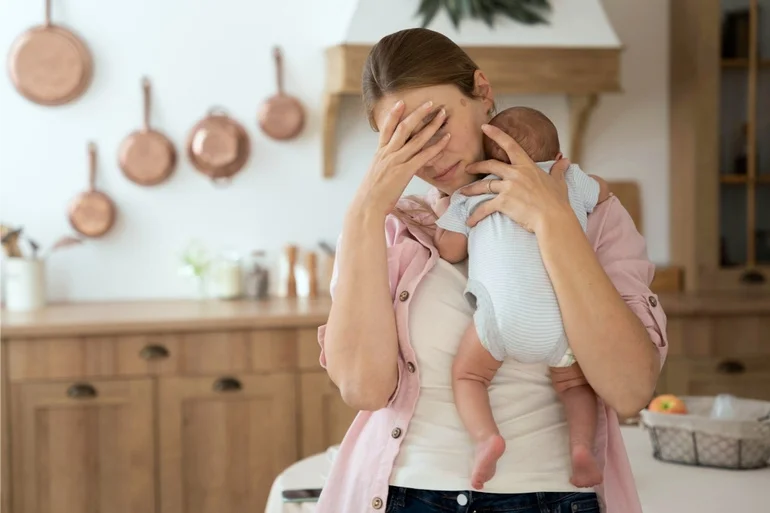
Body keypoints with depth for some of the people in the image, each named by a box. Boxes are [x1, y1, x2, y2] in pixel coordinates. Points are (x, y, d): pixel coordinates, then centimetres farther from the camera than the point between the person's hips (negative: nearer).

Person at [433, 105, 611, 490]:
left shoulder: (472, 194, 21)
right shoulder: (573, 180, 26)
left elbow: (448, 250, 19)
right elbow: (602, 192, 46)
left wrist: (444, 213, 37)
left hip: (505, 311, -2)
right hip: (569, 314, 2)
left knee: (467, 374, 15)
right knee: (575, 381, 22)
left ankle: (486, 437, -11)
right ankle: (582, 443, -3)